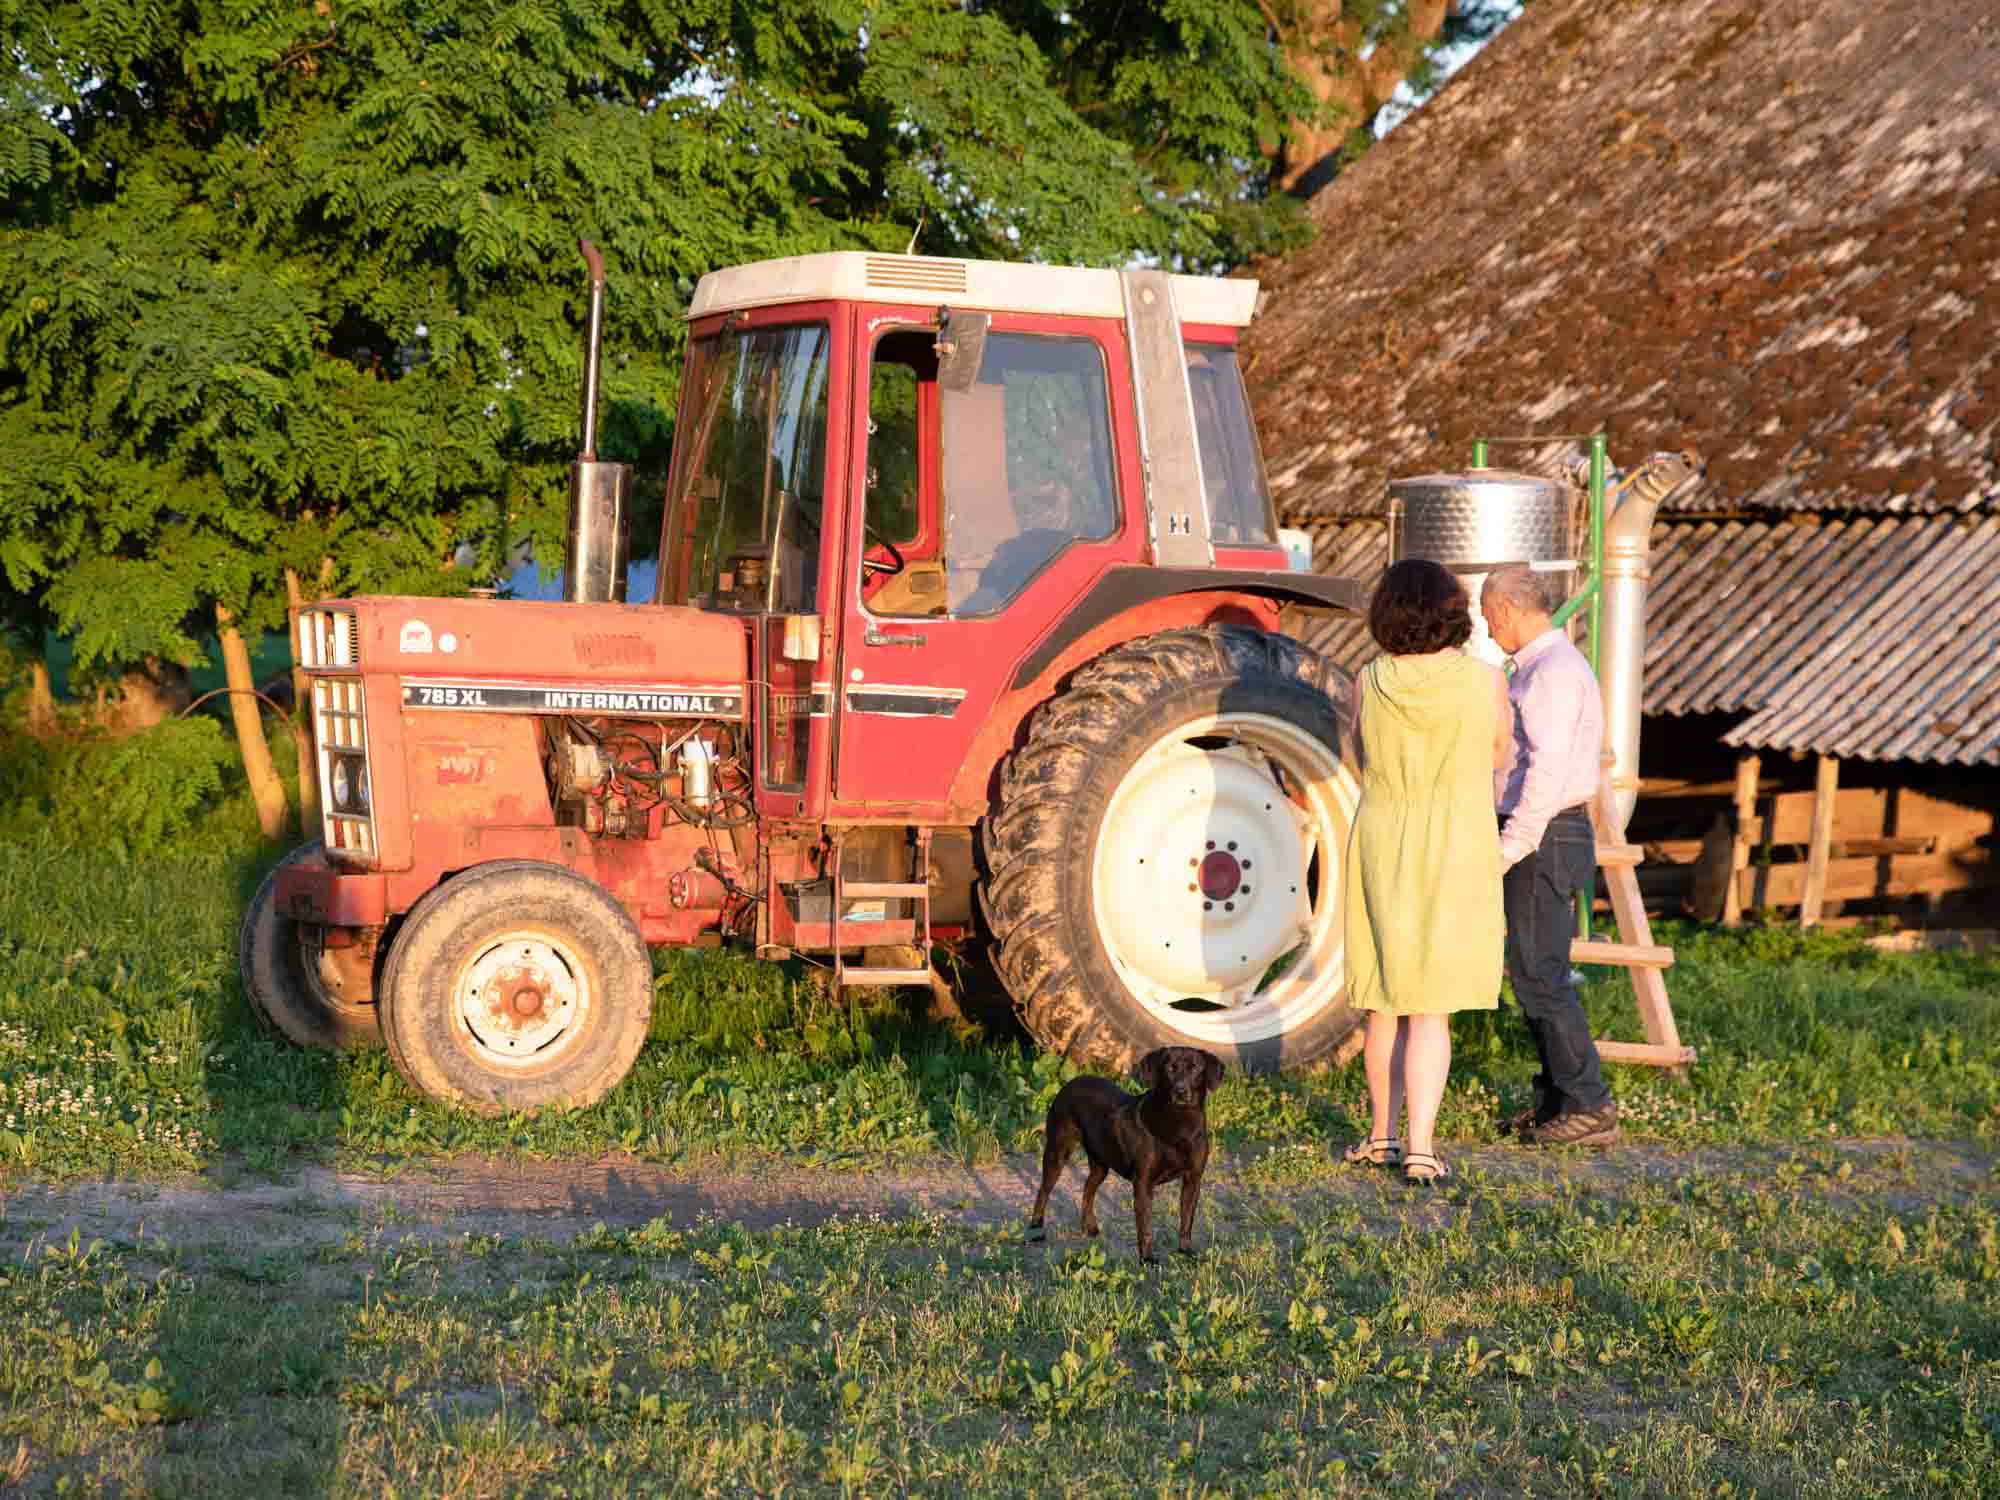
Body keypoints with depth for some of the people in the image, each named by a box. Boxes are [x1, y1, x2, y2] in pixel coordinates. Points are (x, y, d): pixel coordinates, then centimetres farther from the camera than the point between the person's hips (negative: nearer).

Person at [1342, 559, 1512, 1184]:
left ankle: (1382, 1135, 25)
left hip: (1381, 851, 2)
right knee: (1431, 1009, 0)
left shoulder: (1369, 683, -4)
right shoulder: (1484, 681, -9)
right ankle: (1420, 1149, -9)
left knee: (1385, 1000, 16)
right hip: (1458, 856, -2)